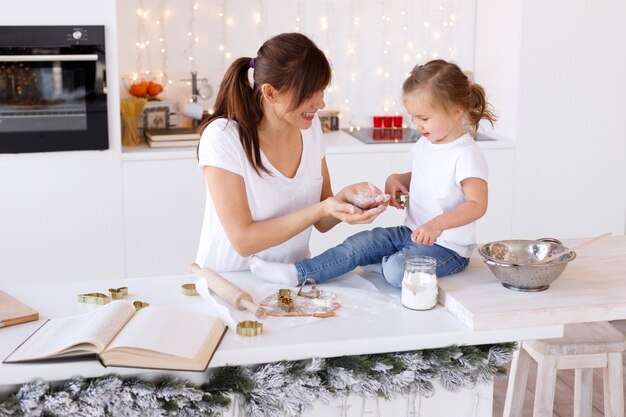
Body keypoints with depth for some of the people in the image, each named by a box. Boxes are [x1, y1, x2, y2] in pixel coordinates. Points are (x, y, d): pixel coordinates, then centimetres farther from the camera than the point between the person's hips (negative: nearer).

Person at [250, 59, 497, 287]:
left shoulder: (466, 154, -19)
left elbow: (477, 204, -27)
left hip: (447, 247, -8)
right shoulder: (424, 144, 9)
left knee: (397, 271, -30)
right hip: (411, 232, 8)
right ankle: (295, 274, -8)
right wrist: (396, 180, 4)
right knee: (359, 244, -7)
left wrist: (438, 224, -41)